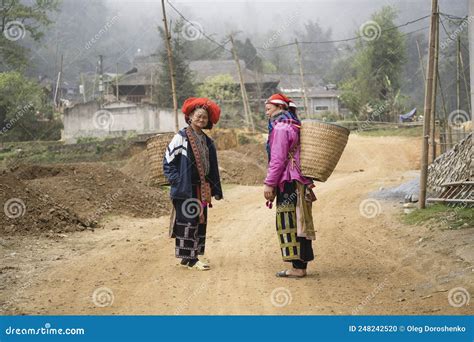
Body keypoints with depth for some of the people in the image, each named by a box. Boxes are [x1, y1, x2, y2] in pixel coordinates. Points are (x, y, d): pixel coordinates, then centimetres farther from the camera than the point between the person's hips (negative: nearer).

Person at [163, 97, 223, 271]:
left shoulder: (207, 141, 13)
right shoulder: (181, 138, -7)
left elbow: (212, 168, 16)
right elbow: (168, 161, -8)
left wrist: (216, 189, 14)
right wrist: (177, 181, -14)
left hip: (201, 189, 7)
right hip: (185, 189, -7)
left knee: (200, 222, 9)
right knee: (187, 222, -5)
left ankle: (192, 256, 17)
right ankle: (188, 258, 0)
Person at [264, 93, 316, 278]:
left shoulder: (281, 128, -13)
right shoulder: (295, 126, 17)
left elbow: (278, 159, -17)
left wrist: (269, 183, -15)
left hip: (288, 183, -10)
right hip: (301, 183, 10)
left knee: (289, 224, -6)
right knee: (300, 224, 11)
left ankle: (298, 267, -6)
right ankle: (301, 266, 15)